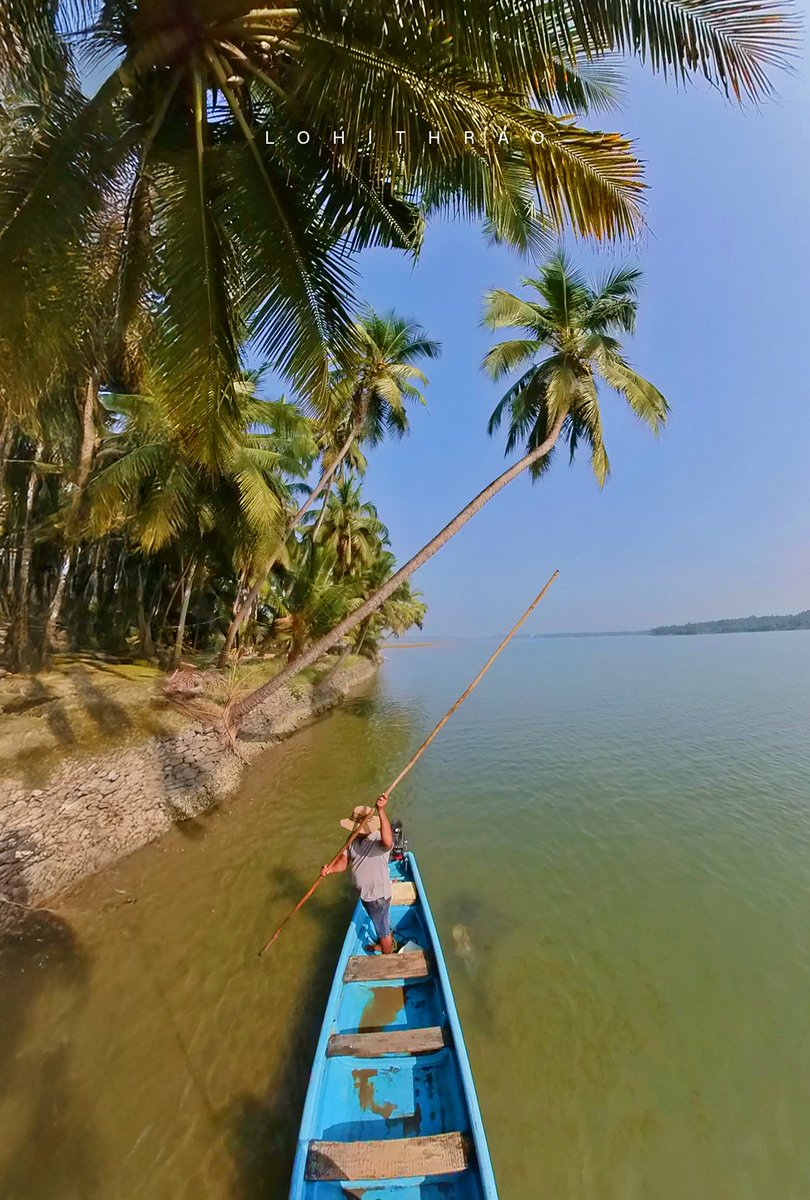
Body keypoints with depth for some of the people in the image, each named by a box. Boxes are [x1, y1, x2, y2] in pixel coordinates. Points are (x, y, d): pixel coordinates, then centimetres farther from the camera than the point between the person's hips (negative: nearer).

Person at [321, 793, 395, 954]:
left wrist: (381, 810, -70)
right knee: (379, 923, 33)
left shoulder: (378, 839, -35)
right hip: (365, 893, 7)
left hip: (378, 895, -7)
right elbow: (343, 862, -7)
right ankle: (383, 944, 60)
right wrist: (330, 869, -30)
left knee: (383, 928, 19)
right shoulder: (354, 839, -9)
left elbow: (388, 841, -59)